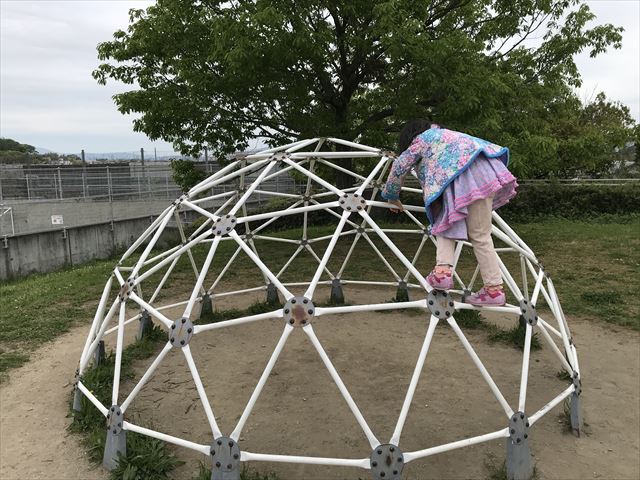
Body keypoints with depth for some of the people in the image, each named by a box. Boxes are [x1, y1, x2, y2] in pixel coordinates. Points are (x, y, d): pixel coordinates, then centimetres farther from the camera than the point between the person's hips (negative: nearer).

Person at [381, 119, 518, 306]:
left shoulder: (422, 138, 18)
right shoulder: (446, 134, 39)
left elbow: (399, 167, 19)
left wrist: (391, 196, 32)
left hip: (468, 176, -7)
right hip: (486, 171, 7)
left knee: (479, 235, -2)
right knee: (446, 221, 8)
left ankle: (494, 289, -3)